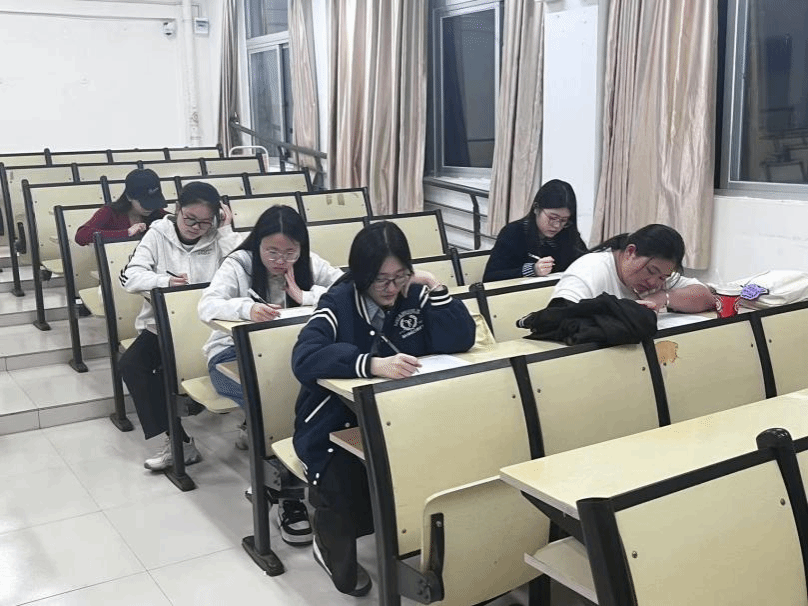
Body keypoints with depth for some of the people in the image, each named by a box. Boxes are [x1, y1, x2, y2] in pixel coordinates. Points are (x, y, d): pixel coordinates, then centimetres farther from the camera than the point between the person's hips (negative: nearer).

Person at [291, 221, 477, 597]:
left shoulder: (413, 297, -1)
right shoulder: (340, 302, -13)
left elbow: (460, 341, -8)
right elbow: (304, 358, -30)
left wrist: (436, 290, -17)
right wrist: (372, 364, -43)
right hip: (336, 425, -3)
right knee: (348, 479, -30)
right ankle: (331, 539, 4)